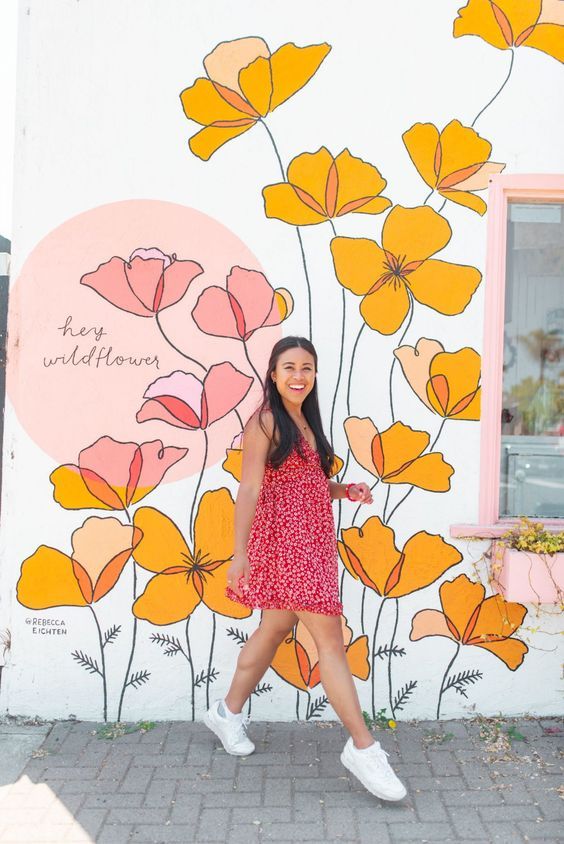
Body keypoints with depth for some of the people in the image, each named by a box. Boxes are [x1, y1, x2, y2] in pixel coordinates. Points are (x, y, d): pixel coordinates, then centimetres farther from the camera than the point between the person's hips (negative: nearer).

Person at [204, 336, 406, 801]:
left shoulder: (307, 422, 16)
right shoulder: (265, 422, -9)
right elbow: (250, 488, -15)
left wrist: (345, 489, 2)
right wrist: (240, 552, -18)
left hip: (312, 541, 9)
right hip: (285, 540, -9)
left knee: (276, 627, 18)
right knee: (330, 637, -7)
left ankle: (229, 712, 35)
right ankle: (363, 747, 3)